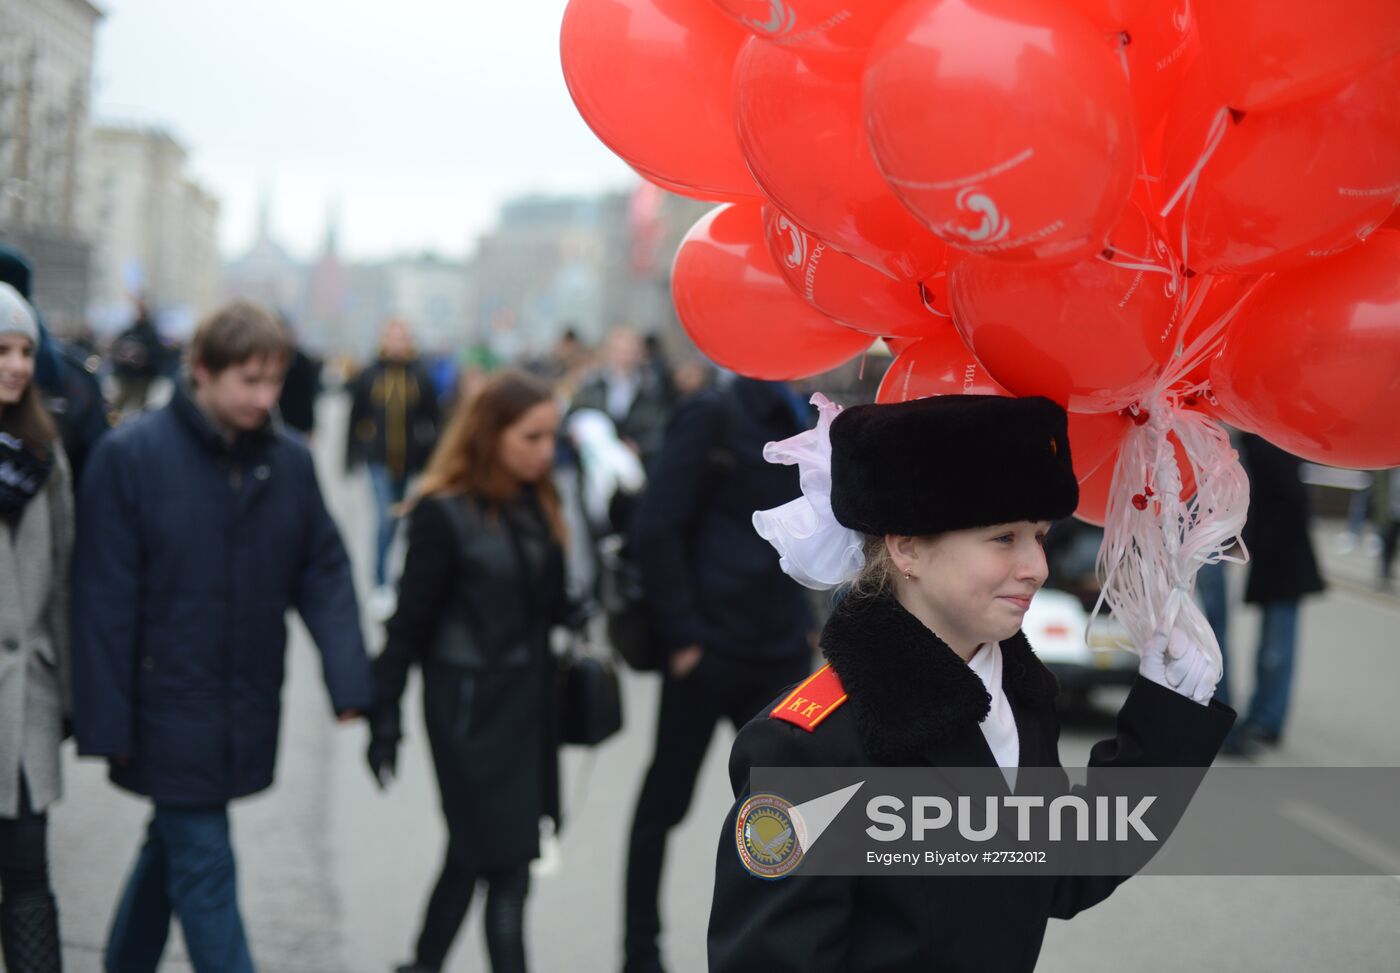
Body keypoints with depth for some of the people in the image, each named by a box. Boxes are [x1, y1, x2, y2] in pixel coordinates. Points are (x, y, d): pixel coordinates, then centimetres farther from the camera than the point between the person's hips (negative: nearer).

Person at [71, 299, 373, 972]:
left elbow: (324, 576, 2)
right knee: (204, 872, -1)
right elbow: (104, 600, -12)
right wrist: (107, 724, -12)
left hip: (247, 713, 5)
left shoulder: (290, 462, 0)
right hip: (169, 709, -5)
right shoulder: (130, 456, -13)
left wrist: (349, 682, -11)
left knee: (174, 850, 20)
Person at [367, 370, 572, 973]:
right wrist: (384, 717, -10)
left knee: (474, 853, 17)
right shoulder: (444, 513, -13)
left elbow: (549, 605, 10)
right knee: (506, 862, -4)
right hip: (469, 703, -7)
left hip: (528, 698, 7)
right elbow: (411, 622, -11)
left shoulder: (537, 504, 7)